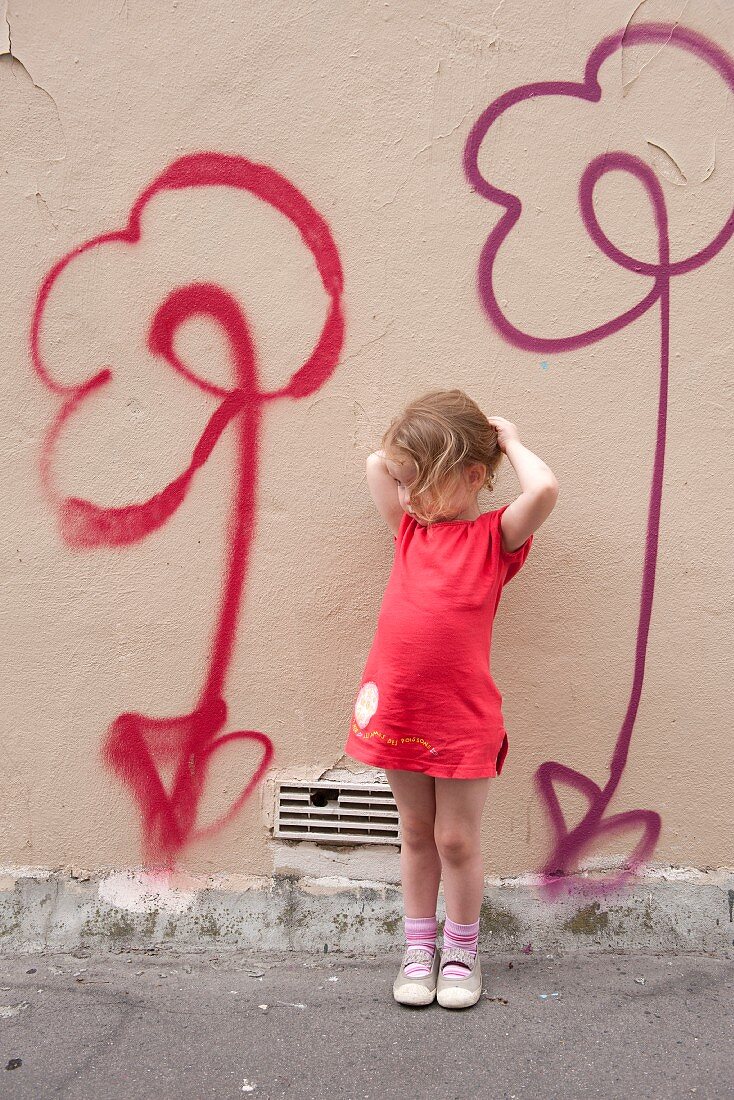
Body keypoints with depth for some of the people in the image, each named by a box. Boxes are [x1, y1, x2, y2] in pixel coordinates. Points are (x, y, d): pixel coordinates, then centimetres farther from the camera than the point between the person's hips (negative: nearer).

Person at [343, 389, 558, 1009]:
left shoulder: (495, 536, -5)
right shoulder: (411, 528, 9)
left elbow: (543, 489, -23)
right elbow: (377, 463, 16)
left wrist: (508, 440, -7)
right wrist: (434, 446, 11)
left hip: (463, 718, -4)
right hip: (398, 710, 5)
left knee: (457, 840, 7)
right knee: (416, 834, 16)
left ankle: (462, 949, 28)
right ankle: (420, 947, 31)